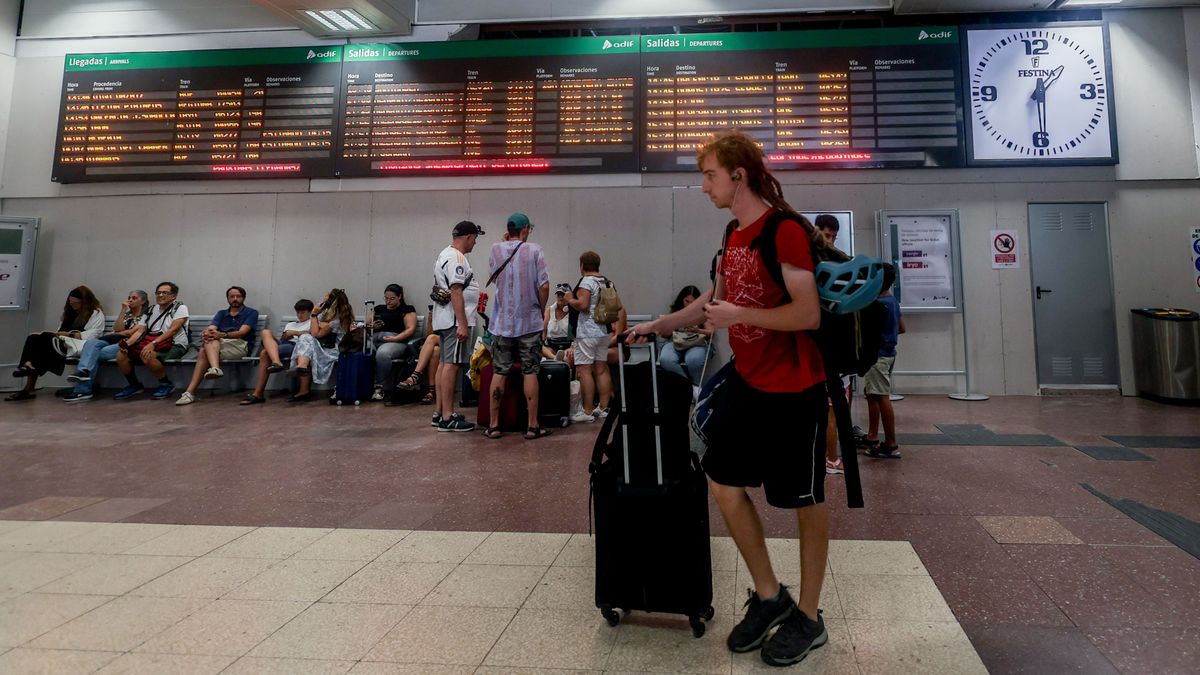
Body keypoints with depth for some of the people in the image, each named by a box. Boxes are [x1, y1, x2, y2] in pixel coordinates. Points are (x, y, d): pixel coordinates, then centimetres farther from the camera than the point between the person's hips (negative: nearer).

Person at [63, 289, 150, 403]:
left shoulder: (145, 316, 8)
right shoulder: (126, 314, 29)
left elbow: (132, 332, -6)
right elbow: (117, 329, 9)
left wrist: (112, 335, 4)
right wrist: (123, 310, 7)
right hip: (114, 342, 6)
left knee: (95, 354, -26)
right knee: (91, 343, -27)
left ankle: (82, 389, -30)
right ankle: (83, 371, -45)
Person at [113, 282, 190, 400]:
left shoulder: (180, 308, 0)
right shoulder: (152, 310, 21)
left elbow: (173, 329, -15)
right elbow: (140, 330, 12)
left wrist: (153, 343, -27)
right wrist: (127, 343, -8)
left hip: (174, 346, -7)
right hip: (151, 343, 7)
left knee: (147, 356, -34)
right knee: (121, 355, -10)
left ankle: (167, 385, -12)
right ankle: (135, 385, 11)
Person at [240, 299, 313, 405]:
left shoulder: (312, 322, 19)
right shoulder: (289, 324, 37)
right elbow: (282, 339, 20)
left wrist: (294, 333, -6)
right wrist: (285, 336, -2)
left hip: (297, 346, -6)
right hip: (282, 344, 6)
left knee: (265, 353, -27)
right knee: (266, 332, -25)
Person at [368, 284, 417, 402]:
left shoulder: (407, 309, 14)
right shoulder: (378, 309, 30)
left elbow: (411, 329, 0)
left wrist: (395, 338, -14)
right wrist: (371, 326, 4)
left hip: (397, 342, -5)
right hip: (374, 339, 5)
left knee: (383, 353, -39)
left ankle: (379, 387, -28)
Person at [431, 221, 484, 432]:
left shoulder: (446, 254, 19)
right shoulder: (456, 258, -15)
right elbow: (456, 291, -23)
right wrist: (462, 324, -25)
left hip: (444, 320, 11)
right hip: (455, 320, -11)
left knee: (445, 363, 13)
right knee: (452, 365, -10)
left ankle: (441, 413, 19)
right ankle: (447, 418, -9)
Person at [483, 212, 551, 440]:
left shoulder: (496, 249, 2)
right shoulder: (534, 251, -6)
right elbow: (544, 286, -10)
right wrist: (541, 309, 7)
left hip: (502, 323, 2)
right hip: (529, 322, -2)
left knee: (499, 373, 7)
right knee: (530, 373, 3)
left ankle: (494, 425, 12)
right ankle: (533, 426, 7)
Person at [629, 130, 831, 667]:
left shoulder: (786, 231, -17)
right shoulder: (734, 234, 10)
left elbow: (808, 314, -23)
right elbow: (716, 298, 22)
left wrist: (739, 315, -18)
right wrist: (658, 326, 25)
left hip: (794, 389, -8)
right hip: (747, 381, 8)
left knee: (806, 501, 7)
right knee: (723, 483, 10)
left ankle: (809, 618, 25)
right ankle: (768, 596, 28)